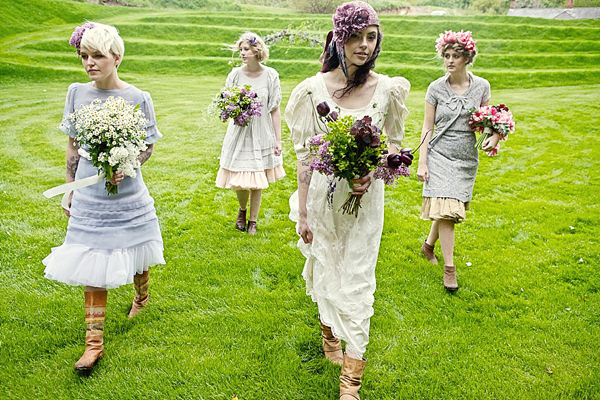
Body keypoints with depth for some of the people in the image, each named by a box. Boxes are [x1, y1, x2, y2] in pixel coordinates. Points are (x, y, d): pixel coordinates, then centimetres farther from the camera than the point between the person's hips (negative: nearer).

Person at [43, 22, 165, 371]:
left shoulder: (138, 98, -8)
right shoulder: (77, 93, -1)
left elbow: (148, 149, -1)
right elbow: (73, 147, 7)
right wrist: (70, 192, 9)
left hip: (128, 195, -1)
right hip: (89, 197, 1)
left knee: (136, 256, 17)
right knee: (92, 267, 2)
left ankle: (142, 296, 50)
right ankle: (94, 342, 13)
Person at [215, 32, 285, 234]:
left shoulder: (270, 75, -5)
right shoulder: (236, 74, -3)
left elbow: (275, 110, -1)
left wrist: (278, 139, -3)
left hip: (262, 134, 0)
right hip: (240, 132, 0)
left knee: (258, 181, 7)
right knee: (239, 181, 1)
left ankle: (253, 219, 27)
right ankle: (242, 210, 34)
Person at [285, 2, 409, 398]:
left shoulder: (387, 90, -5)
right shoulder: (314, 89, -9)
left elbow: (395, 143, 7)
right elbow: (305, 154, -4)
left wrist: (374, 172, -14)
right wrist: (302, 211, -3)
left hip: (366, 197, 0)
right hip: (324, 194, 0)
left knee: (357, 280, 2)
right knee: (326, 270, 15)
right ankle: (329, 332, 46)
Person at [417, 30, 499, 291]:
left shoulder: (481, 86, 1)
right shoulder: (436, 88, -4)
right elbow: (428, 127, -1)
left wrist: (494, 135, -11)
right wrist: (422, 163, -6)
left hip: (467, 158, 3)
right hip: (440, 155, -3)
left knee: (448, 208, 10)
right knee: (445, 209, -11)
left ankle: (428, 245, 37)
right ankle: (449, 268, -3)